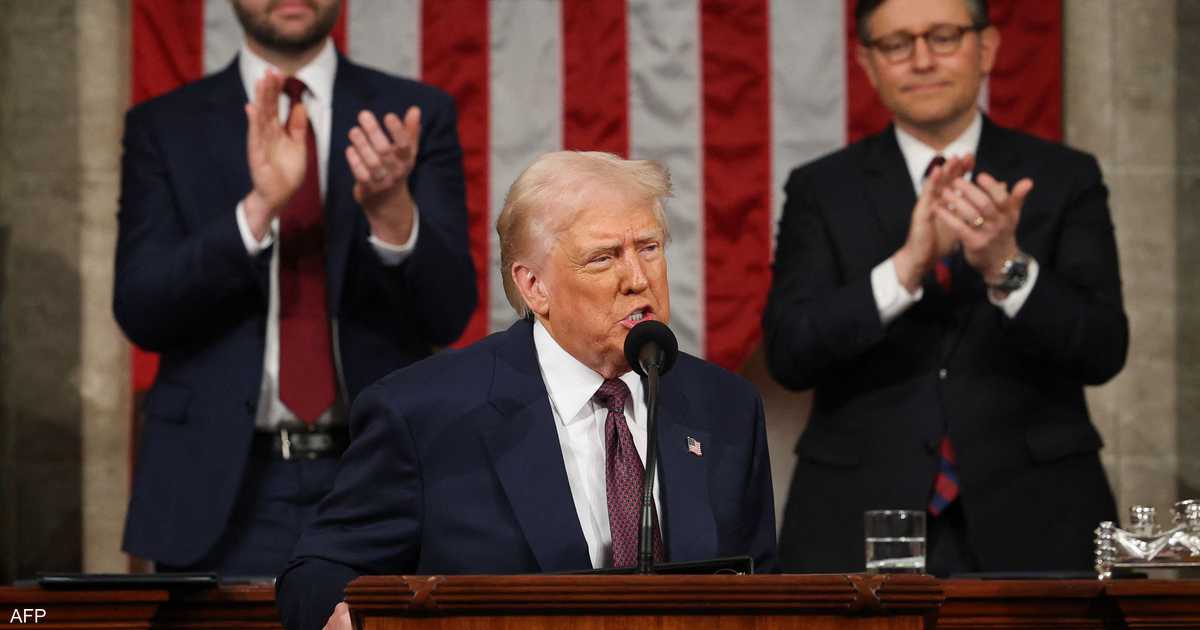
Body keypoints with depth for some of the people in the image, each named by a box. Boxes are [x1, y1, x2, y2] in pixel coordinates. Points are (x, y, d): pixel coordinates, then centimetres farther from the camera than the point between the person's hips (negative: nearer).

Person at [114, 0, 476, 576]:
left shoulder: (417, 115, 4)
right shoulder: (163, 127, 4)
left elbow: (448, 312, -3)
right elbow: (140, 313, -7)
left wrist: (393, 211, -23)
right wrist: (259, 206, -21)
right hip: (223, 494, 0)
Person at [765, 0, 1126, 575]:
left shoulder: (1065, 179, 4)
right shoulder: (821, 191, 5)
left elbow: (1103, 350, -6)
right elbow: (788, 353, -8)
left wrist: (1008, 266, -23)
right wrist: (907, 264, -22)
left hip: (1033, 530, 0)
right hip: (861, 527, 0)